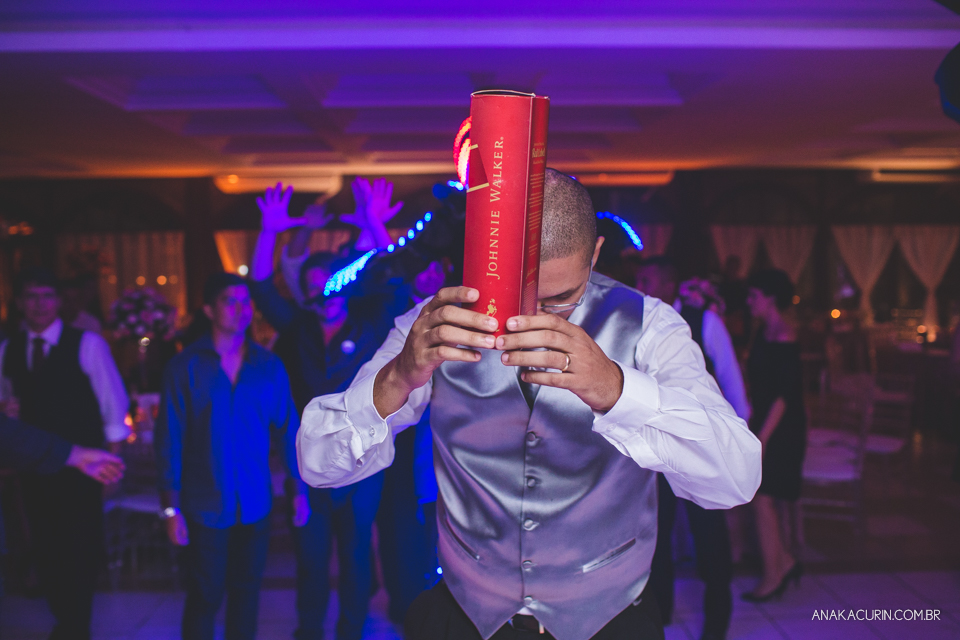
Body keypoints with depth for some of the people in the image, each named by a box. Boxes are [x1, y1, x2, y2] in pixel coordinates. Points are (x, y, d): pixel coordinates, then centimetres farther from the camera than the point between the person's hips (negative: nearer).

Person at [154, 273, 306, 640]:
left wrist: (300, 489, -1)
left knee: (246, 593, 14)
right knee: (204, 598, 8)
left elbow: (289, 428, 3)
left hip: (255, 506, 2)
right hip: (205, 508, -2)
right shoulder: (185, 367, -6)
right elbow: (169, 439, -6)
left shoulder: (269, 366, 1)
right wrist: (172, 508, -8)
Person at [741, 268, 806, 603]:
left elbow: (784, 395, -21)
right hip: (763, 422, 8)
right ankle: (784, 561, 26)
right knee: (763, 498, 13)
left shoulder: (784, 337, -18)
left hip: (781, 429, -8)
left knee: (762, 498, -2)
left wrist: (762, 437, -22)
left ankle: (773, 575, 11)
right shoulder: (763, 332, 8)